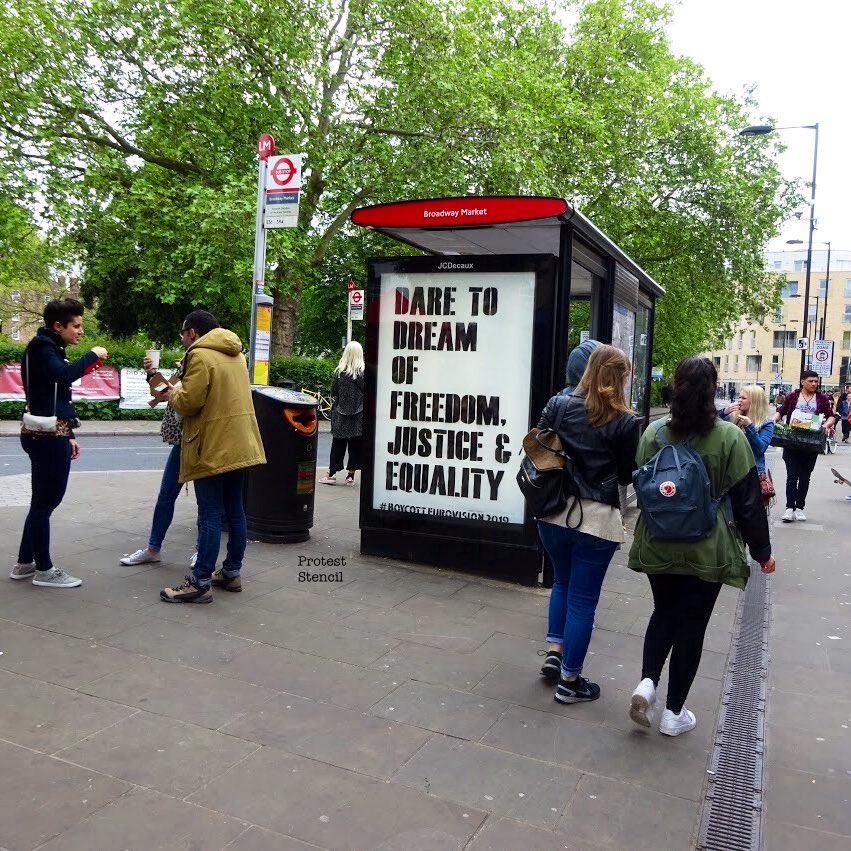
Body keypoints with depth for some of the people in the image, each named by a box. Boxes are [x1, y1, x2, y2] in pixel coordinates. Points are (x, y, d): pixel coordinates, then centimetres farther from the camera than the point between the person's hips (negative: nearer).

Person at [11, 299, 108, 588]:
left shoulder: (50, 347, 19)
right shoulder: (41, 345, -9)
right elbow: (63, 375, -30)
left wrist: (68, 434, 20)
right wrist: (91, 356, -17)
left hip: (52, 435, 10)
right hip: (47, 436, -10)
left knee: (46, 499, 14)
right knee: (44, 501, -3)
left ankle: (25, 563, 24)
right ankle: (44, 570, 5)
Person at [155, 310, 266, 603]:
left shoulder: (200, 355, -11)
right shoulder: (236, 354, 16)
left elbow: (189, 402, -18)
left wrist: (172, 395, 3)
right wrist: (180, 391, 21)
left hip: (213, 449, -8)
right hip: (239, 445, 8)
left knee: (210, 515, -6)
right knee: (234, 511, 13)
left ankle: (200, 583, -2)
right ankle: (232, 572, 21)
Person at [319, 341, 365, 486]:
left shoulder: (339, 371, -5)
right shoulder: (363, 372, -8)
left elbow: (333, 392, 0)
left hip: (341, 413, 1)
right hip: (359, 414, -1)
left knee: (338, 444, 9)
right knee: (356, 445, 6)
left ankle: (331, 474, 12)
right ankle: (350, 475, 10)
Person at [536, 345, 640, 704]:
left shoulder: (558, 405, -2)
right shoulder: (625, 422, -10)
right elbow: (627, 475, -2)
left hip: (554, 512, 4)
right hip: (596, 519, -4)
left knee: (562, 584, 27)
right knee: (583, 599, 8)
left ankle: (553, 652, 24)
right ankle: (569, 680, 19)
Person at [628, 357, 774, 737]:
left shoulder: (653, 432, -5)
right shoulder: (730, 438, -13)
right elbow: (748, 500, -8)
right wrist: (761, 551, 4)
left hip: (658, 545, 2)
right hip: (706, 550, -2)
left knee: (663, 613, 22)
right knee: (691, 625, 10)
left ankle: (647, 683, 5)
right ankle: (674, 712, 20)